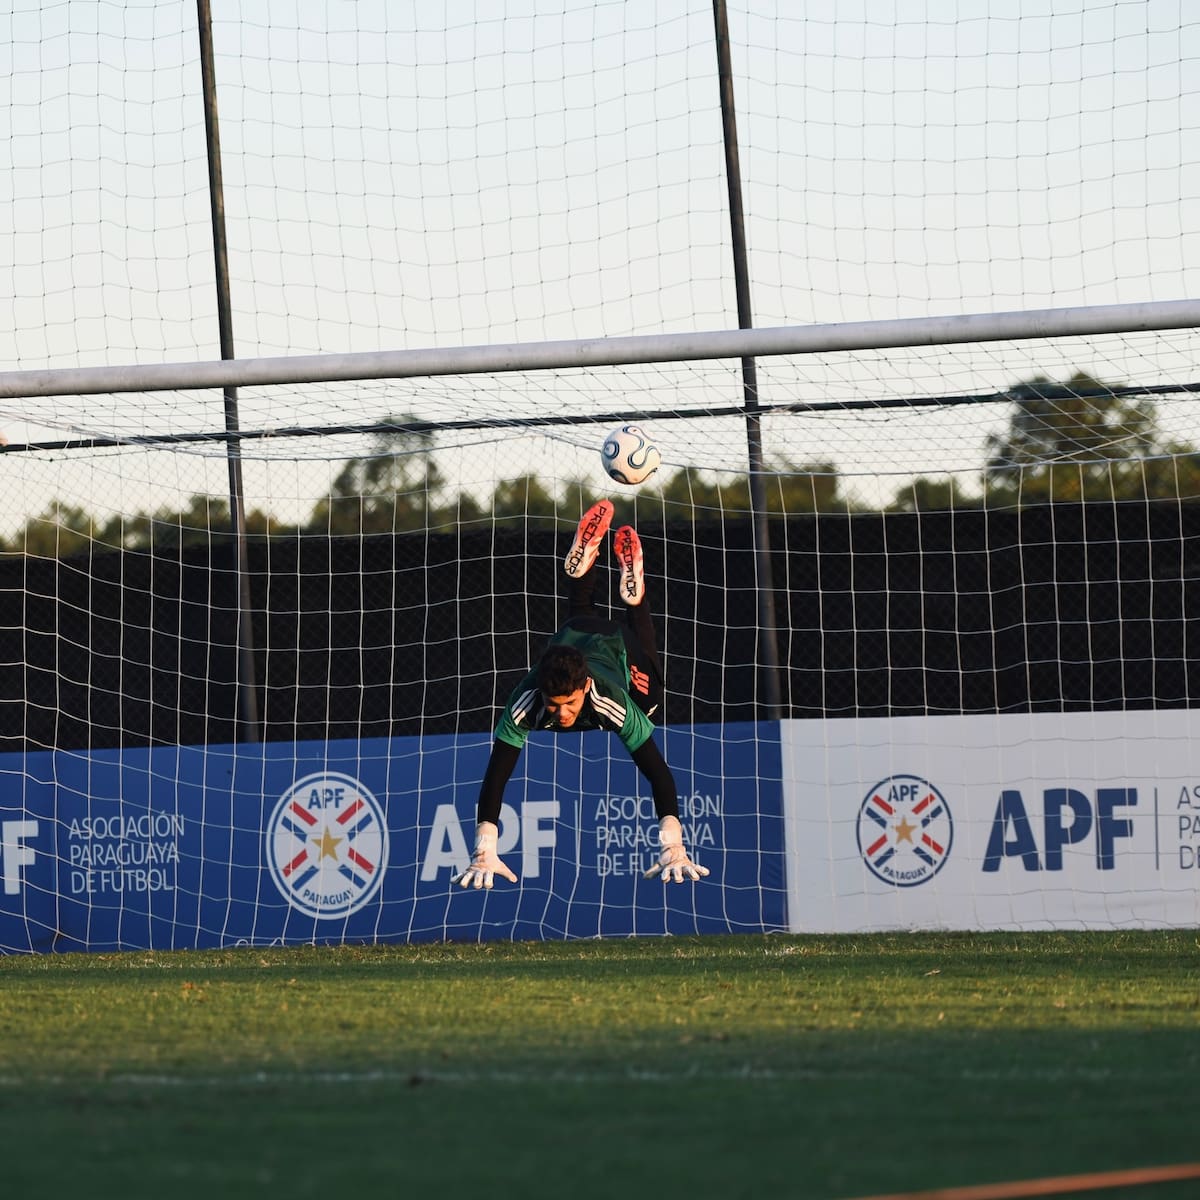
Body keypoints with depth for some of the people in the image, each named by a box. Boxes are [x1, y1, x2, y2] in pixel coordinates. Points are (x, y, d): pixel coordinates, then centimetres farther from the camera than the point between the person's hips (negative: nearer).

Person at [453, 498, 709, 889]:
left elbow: (658, 772, -50)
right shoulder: (526, 703, -48)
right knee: (580, 615, 37)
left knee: (648, 697, 35)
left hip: (616, 650, -1)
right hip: (568, 641, 1)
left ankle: (632, 590, 47)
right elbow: (495, 776, -47)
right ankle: (587, 551, 56)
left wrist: (673, 851, -58)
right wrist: (484, 855, -55)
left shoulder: (610, 701, -51)